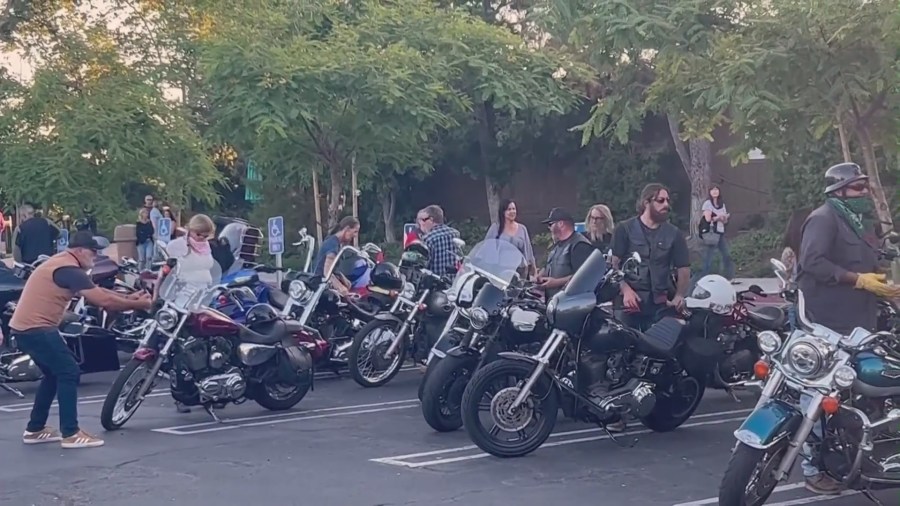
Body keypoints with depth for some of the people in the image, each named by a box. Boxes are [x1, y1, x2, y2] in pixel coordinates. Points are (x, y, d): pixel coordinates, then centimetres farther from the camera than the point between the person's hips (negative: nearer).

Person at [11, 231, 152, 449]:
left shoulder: (61, 263, 16)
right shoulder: (69, 269, -17)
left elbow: (97, 291, 19)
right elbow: (104, 301, -21)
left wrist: (128, 297, 13)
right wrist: (138, 305, -10)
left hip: (25, 327, 11)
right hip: (37, 328, -11)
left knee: (54, 375, 19)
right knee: (69, 373, -7)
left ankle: (35, 429, 25)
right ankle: (70, 434, -6)